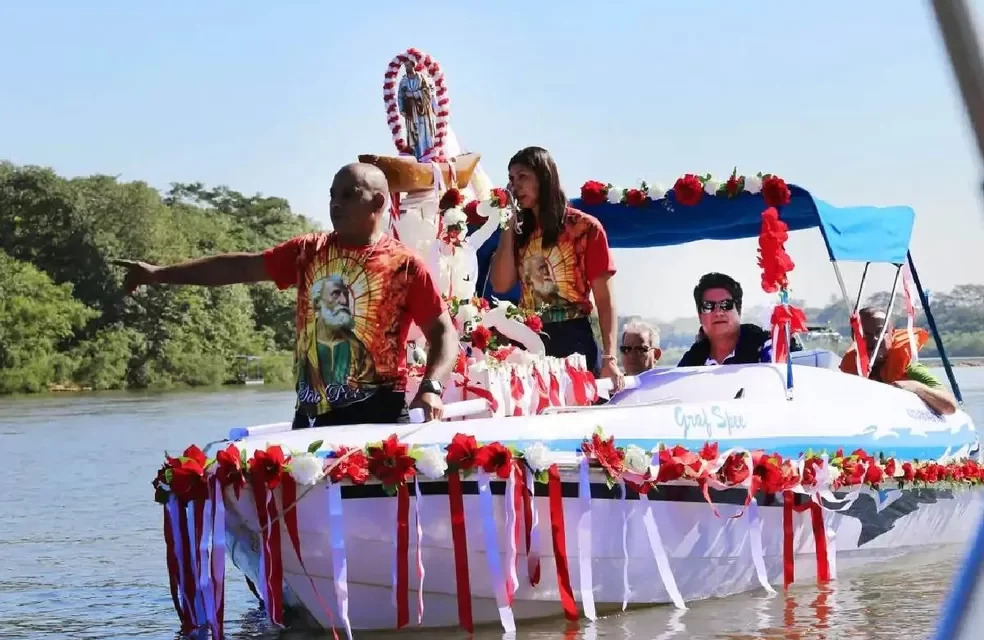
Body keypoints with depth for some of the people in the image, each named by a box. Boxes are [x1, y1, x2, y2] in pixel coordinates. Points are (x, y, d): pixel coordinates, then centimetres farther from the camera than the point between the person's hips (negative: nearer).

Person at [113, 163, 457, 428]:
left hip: (377, 411, -4)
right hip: (312, 413, 4)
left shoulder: (405, 265, -1)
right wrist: (160, 274, 7)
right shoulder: (309, 252, 10)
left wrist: (431, 388, -20)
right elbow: (240, 266, 10)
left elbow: (443, 331, -2)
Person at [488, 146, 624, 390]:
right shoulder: (521, 231, 14)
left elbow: (604, 298, -4)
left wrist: (609, 359, -14)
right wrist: (508, 228, 2)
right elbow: (501, 285, 2)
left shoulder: (585, 227, -1)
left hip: (573, 341, -4)